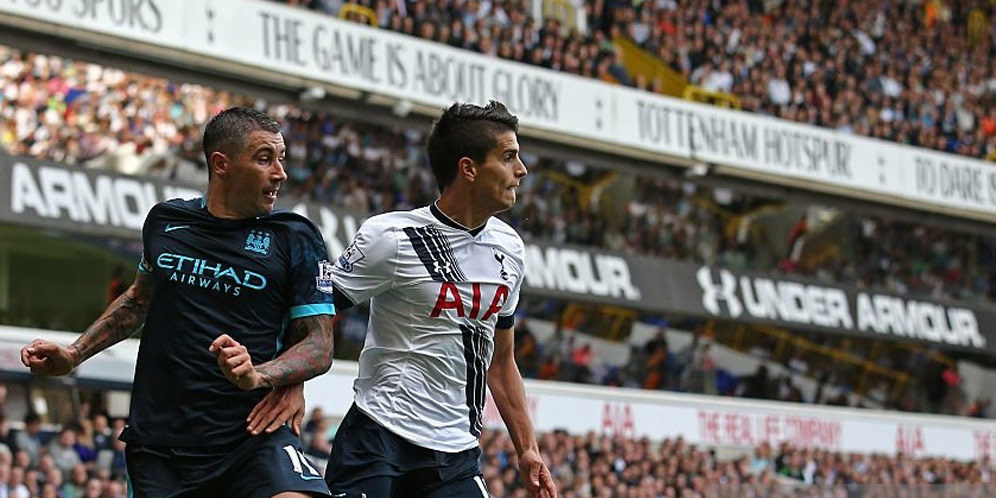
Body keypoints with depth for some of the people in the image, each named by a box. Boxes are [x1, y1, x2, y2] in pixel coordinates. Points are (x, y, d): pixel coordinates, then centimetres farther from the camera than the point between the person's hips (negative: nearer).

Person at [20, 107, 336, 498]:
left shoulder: (296, 238, 0)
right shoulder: (165, 221, 10)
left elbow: (319, 345, -2)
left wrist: (258, 376, -20)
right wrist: (73, 355, 23)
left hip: (250, 433, -3)